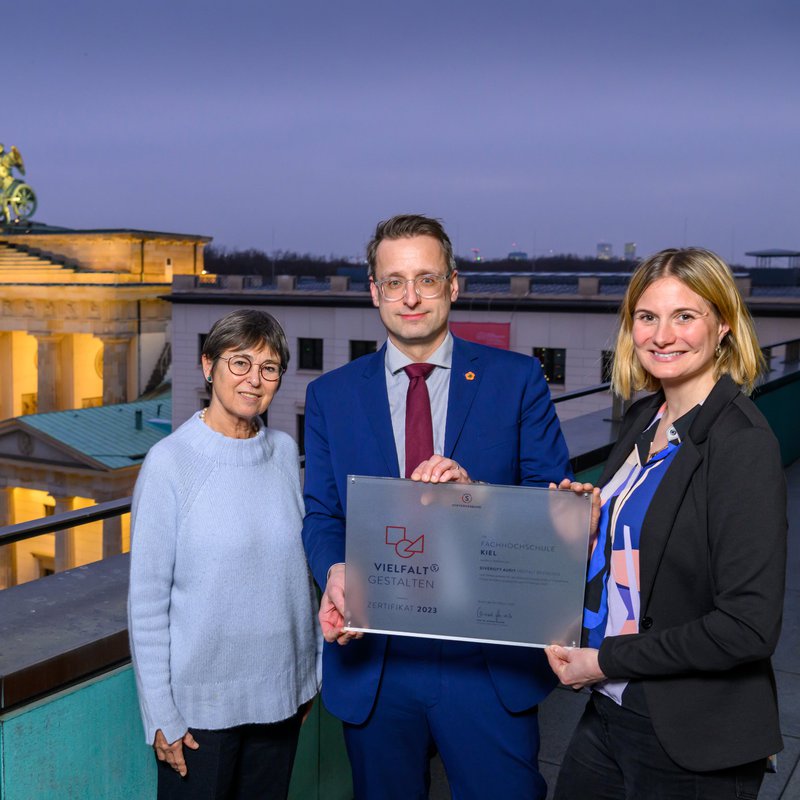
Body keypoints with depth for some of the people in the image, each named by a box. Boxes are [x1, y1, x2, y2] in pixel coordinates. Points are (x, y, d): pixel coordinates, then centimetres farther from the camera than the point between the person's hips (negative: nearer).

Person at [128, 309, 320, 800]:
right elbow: (147, 599, -10)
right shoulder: (170, 462, -12)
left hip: (281, 692, 4)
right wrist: (161, 714, -10)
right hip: (201, 702, -4)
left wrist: (313, 667, 11)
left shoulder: (286, 452, 1)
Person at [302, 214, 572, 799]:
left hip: (489, 662, -1)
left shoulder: (517, 380, 0)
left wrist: (473, 490, -22)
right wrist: (335, 571, -17)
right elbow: (321, 515, 5)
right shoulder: (331, 395, 6)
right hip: (374, 664, 2)